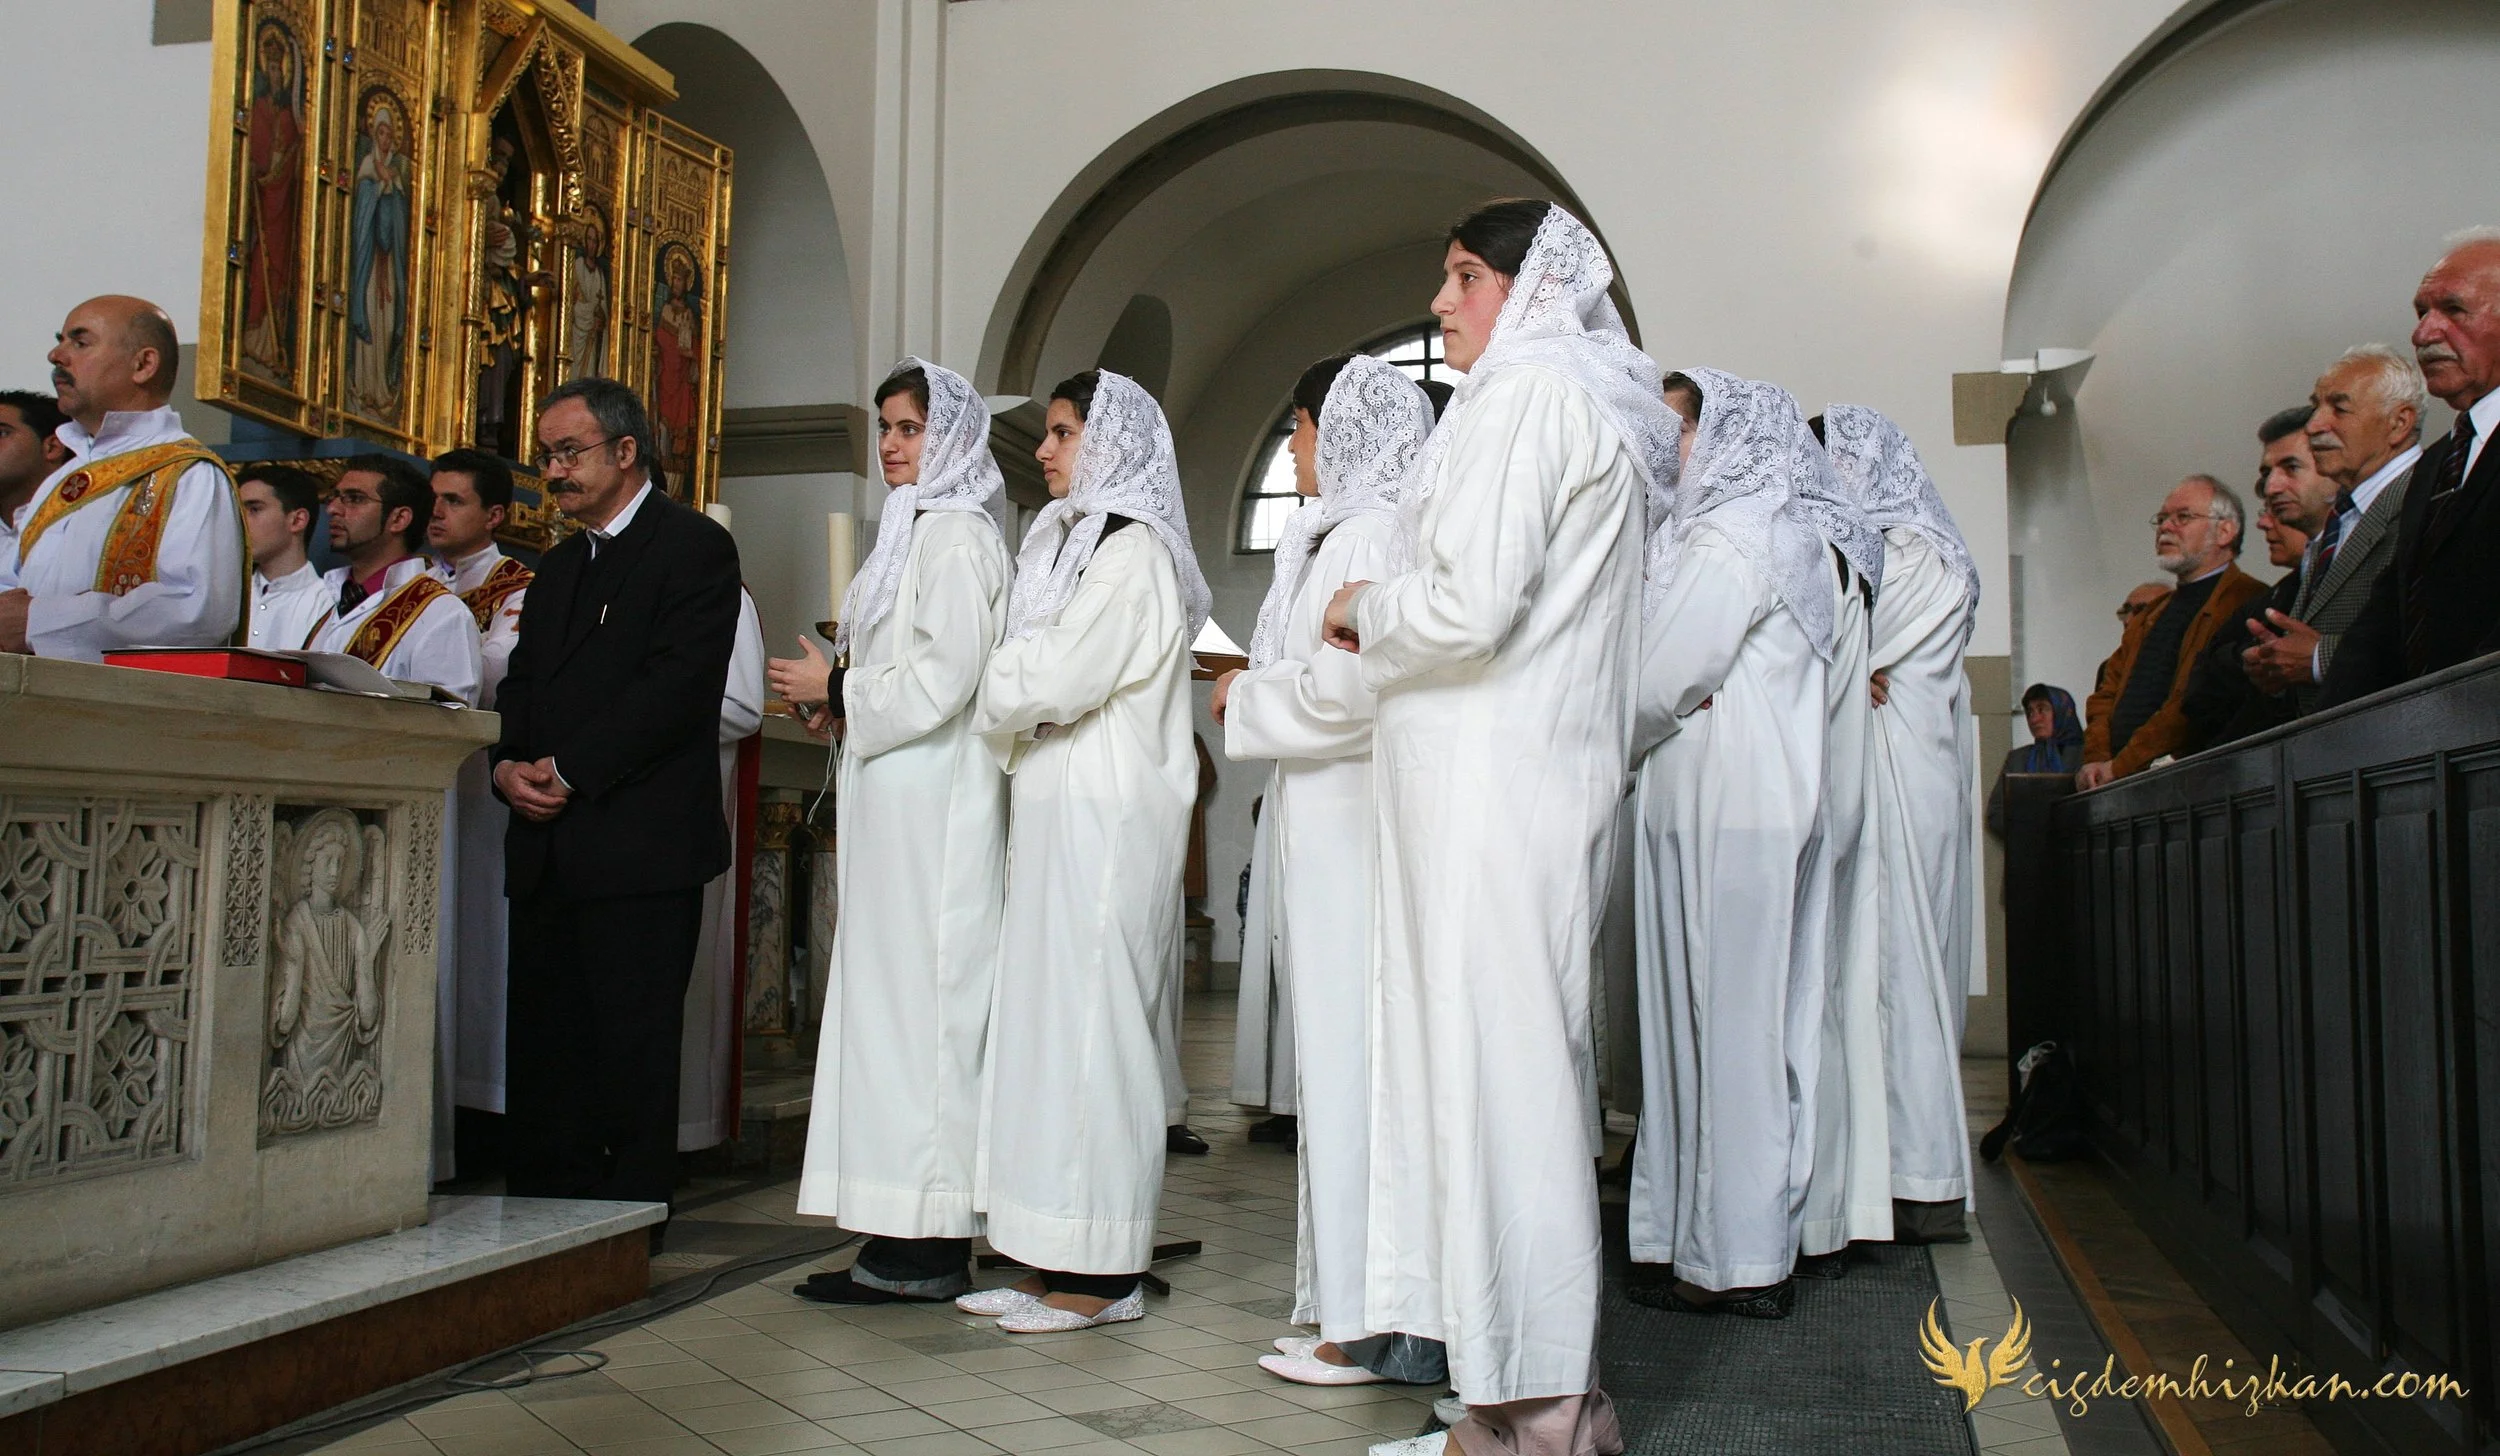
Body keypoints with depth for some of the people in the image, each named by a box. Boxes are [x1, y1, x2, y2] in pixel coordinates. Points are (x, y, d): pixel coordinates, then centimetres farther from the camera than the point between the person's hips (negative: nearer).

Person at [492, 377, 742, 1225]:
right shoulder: (559, 565, 23)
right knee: (541, 1043, 11)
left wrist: (568, 771, -14)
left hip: (640, 844, -8)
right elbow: (522, 681, 21)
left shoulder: (694, 547, -4)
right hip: (546, 846, 8)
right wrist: (509, 765, 0)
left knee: (631, 1049, -4)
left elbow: (679, 686, -15)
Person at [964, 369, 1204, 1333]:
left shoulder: (1132, 552, -8)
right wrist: (1012, 718, 1)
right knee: (1049, 1017, 7)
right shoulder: (1071, 543, 21)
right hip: (1058, 810, 9)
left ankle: (1102, 1273, -2)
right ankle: (1057, 1260, 12)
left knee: (1087, 1016, -8)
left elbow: (1053, 680, -14)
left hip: (1104, 816, -9)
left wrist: (991, 706, 3)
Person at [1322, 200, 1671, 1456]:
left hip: (1490, 777, -10)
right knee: (1528, 1057, 12)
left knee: (1490, 1059, -6)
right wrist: (1390, 626, 17)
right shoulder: (1603, 411, 22)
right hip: (1553, 771, 10)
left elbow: (1471, 602, -18)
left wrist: (1365, 611, 0)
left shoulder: (1522, 396, -8)